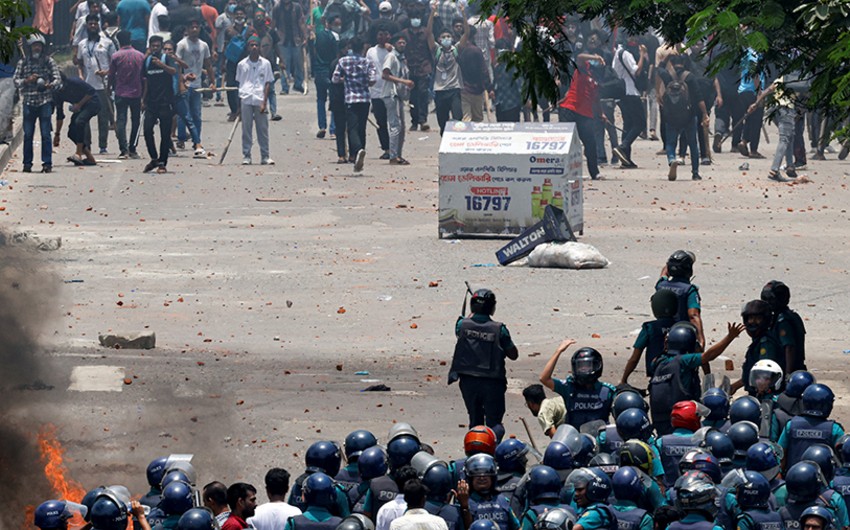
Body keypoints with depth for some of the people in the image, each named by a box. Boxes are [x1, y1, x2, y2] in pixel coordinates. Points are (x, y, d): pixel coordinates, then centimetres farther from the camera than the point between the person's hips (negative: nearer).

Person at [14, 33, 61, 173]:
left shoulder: (49, 61, 6)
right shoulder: (23, 62, 8)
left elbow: (58, 79, 1)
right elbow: (16, 82, 7)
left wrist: (50, 85, -21)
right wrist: (27, 80, -13)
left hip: (45, 102, -1)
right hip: (29, 102, 1)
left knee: (46, 134, -5)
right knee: (28, 134, 2)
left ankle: (47, 163, -2)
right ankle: (27, 163, 9)